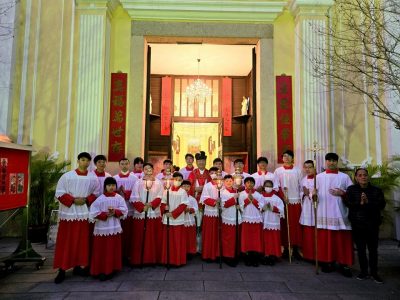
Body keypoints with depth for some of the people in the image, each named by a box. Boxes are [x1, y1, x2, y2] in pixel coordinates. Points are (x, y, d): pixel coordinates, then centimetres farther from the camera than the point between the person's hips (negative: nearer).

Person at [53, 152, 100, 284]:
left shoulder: (93, 178, 3)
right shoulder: (67, 176, -5)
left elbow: (96, 194, 8)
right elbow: (59, 193, -5)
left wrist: (86, 200, -9)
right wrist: (73, 200, -15)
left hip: (84, 213, 3)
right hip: (68, 212, -3)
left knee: (81, 241, 9)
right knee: (66, 242, 3)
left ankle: (78, 266, 22)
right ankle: (62, 270, 11)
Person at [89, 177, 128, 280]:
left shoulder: (119, 198, 1)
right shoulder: (100, 199, -7)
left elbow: (124, 210, -2)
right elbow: (93, 213, -12)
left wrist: (115, 212, -18)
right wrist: (105, 214, -17)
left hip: (115, 228, 3)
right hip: (102, 229, -2)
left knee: (113, 250, 10)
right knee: (101, 251, 3)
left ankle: (110, 269, 22)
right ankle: (100, 270, 13)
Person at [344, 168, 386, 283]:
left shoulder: (377, 190, 1)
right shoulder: (351, 189, 0)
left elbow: (382, 205, -10)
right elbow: (347, 203, -11)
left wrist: (368, 202, -23)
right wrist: (359, 203, -26)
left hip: (373, 225, 0)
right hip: (357, 225, 0)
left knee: (373, 249, 10)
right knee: (360, 249, 9)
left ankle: (374, 272, 24)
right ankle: (363, 271, 22)